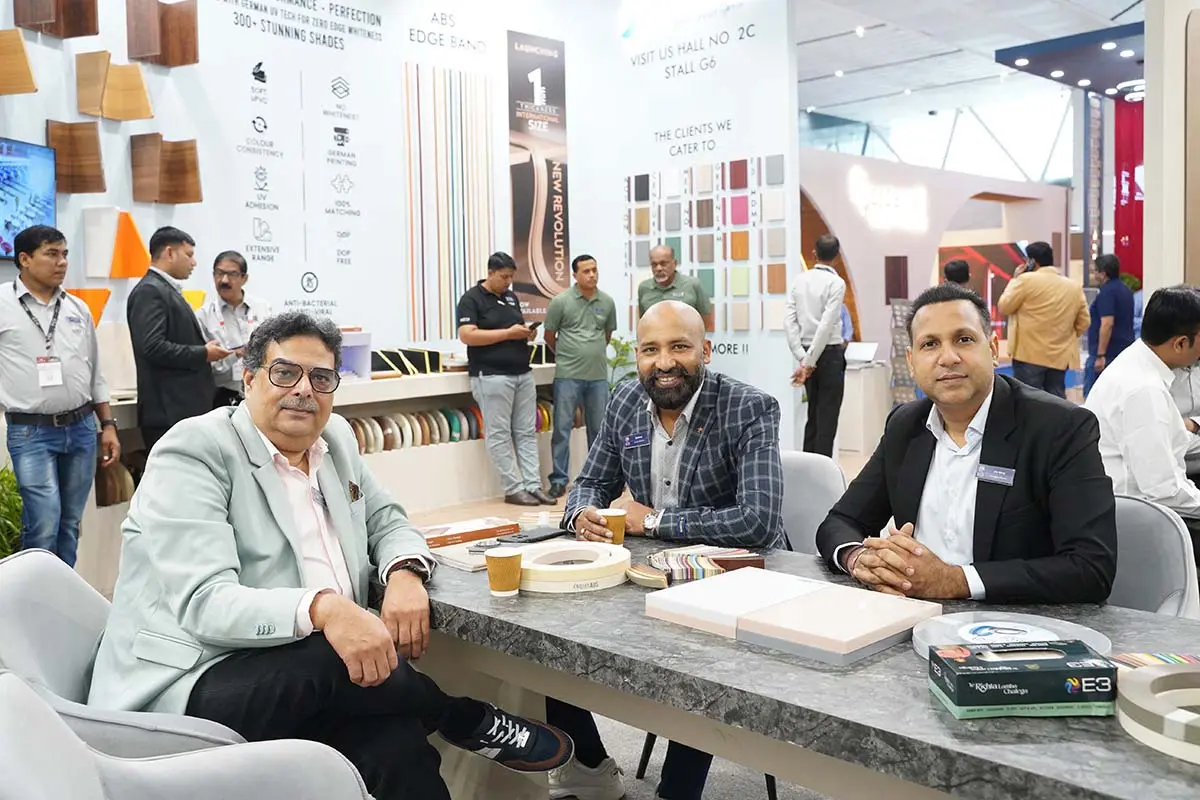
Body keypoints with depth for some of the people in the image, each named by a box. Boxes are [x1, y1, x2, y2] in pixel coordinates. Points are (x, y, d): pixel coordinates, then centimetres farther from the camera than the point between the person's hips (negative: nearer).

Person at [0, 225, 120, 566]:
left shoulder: (78, 308, 10)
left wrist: (108, 425, 13)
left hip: (81, 428, 5)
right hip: (30, 433, -4)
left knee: (70, 524, 11)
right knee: (44, 526, -9)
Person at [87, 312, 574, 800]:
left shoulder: (336, 438, 12)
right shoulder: (194, 453, -11)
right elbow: (204, 602, -21)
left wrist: (405, 573, -8)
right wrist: (321, 608, -39)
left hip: (311, 692, 5)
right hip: (190, 687, -5)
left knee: (397, 741, -28)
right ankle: (471, 723, -4)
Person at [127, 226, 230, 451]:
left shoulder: (168, 290, 19)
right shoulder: (149, 292, -11)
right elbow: (152, 347, -22)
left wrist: (206, 346, 7)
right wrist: (203, 354, -14)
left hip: (187, 406, 10)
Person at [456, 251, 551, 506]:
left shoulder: (511, 297, 17)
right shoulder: (472, 299, -5)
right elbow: (466, 335, -16)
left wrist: (527, 333, 2)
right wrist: (508, 333, -17)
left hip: (523, 373, 7)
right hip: (492, 376, -7)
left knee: (527, 432, 6)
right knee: (499, 435, -2)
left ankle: (533, 485, 9)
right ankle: (513, 489, 3)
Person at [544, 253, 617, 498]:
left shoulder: (607, 302, 5)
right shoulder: (561, 301, -4)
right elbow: (549, 337, 5)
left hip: (598, 375, 3)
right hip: (567, 375, -3)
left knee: (598, 429, 11)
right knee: (562, 428, 0)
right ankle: (559, 480, 7)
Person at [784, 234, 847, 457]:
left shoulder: (799, 280, 5)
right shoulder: (836, 282, -10)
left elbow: (789, 321, -1)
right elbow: (826, 325, -17)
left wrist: (802, 358, -2)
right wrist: (808, 362, -15)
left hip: (807, 353, 5)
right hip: (830, 354, -5)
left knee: (813, 415, 14)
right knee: (827, 417, 0)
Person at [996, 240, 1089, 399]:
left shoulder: (1027, 280, -9)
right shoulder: (1074, 287, 9)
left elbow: (1004, 307, -2)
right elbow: (1084, 322, 10)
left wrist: (1015, 279, 8)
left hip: (1029, 354, -5)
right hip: (1060, 356, 5)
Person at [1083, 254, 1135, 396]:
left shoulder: (1107, 292, -15)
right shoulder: (1126, 290, 14)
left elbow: (1107, 324, -23)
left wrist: (1100, 355, -23)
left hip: (1108, 353, -10)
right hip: (1124, 351, 10)